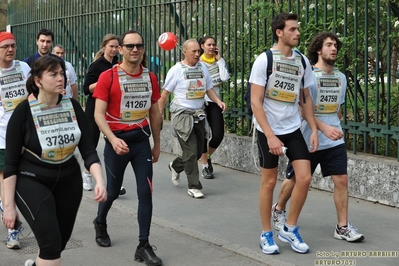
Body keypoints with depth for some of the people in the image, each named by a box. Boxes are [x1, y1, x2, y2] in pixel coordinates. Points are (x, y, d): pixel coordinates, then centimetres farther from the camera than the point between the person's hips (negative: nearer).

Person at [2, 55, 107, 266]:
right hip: (32, 182, -4)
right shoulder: (24, 111, -15)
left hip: (68, 182, 5)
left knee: (60, 242, 14)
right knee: (51, 241, -17)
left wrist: (99, 181, -22)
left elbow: (88, 150, -5)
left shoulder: (73, 107, -5)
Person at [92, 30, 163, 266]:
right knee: (113, 190, 13)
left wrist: (157, 144, 15)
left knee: (146, 192, -2)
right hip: (117, 140, -3)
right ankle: (100, 223, 44)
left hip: (142, 140, 3)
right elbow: (99, 114, -14)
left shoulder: (150, 78, 3)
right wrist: (113, 140, -28)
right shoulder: (108, 77, -11)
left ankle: (144, 246, 6)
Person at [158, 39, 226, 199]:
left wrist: (218, 101, -6)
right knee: (191, 152, -9)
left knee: (198, 151, 11)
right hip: (182, 115, -6)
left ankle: (175, 167, 39)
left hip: (198, 115, 6)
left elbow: (209, 89, 12)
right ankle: (194, 187, 3)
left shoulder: (203, 67, 7)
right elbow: (165, 94, -3)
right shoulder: (176, 70, -7)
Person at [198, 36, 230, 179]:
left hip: (215, 101, 3)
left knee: (218, 135, -2)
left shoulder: (219, 61, 5)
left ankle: (207, 157, 26)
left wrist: (219, 59, -7)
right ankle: (205, 167, 13)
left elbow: (225, 77, -12)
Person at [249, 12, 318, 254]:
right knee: (269, 182, 4)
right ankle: (267, 234, 20)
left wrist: (314, 129, 4)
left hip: (294, 129, 5)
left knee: (305, 178, -3)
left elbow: (306, 99, 13)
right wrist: (271, 136, -20)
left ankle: (290, 229, 16)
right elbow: (256, 102, -14)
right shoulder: (264, 60, -12)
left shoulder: (303, 61, 4)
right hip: (269, 131, -4)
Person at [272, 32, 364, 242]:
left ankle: (343, 227, 6)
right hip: (309, 140, -5)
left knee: (341, 180, -3)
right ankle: (278, 210, 36)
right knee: (295, 179, 11)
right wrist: (324, 128, -29)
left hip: (335, 141, 5)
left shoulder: (341, 77, 8)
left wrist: (336, 128, 16)